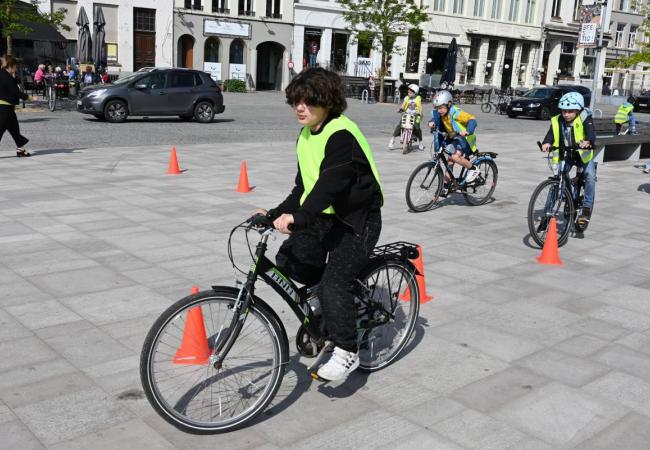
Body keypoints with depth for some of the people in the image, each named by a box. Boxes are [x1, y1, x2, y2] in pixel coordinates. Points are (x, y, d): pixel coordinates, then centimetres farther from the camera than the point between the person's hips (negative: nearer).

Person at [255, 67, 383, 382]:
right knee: (289, 259, -8)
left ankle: (346, 353, 0)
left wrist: (298, 217, -46)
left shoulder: (342, 134, -21)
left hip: (357, 220, -8)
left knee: (335, 283, -18)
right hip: (325, 216, 8)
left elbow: (330, 183, -35)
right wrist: (276, 214, -2)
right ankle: (329, 298, 19)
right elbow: (303, 188, 9)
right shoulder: (306, 136, 7)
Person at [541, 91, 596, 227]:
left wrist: (588, 142, -55)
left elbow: (591, 132, -33)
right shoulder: (557, 121, -11)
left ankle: (587, 209, -16)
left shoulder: (584, 118, -18)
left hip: (583, 153, -2)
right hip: (565, 155, 2)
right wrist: (546, 143, -46)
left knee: (590, 176, -26)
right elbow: (551, 135, -22)